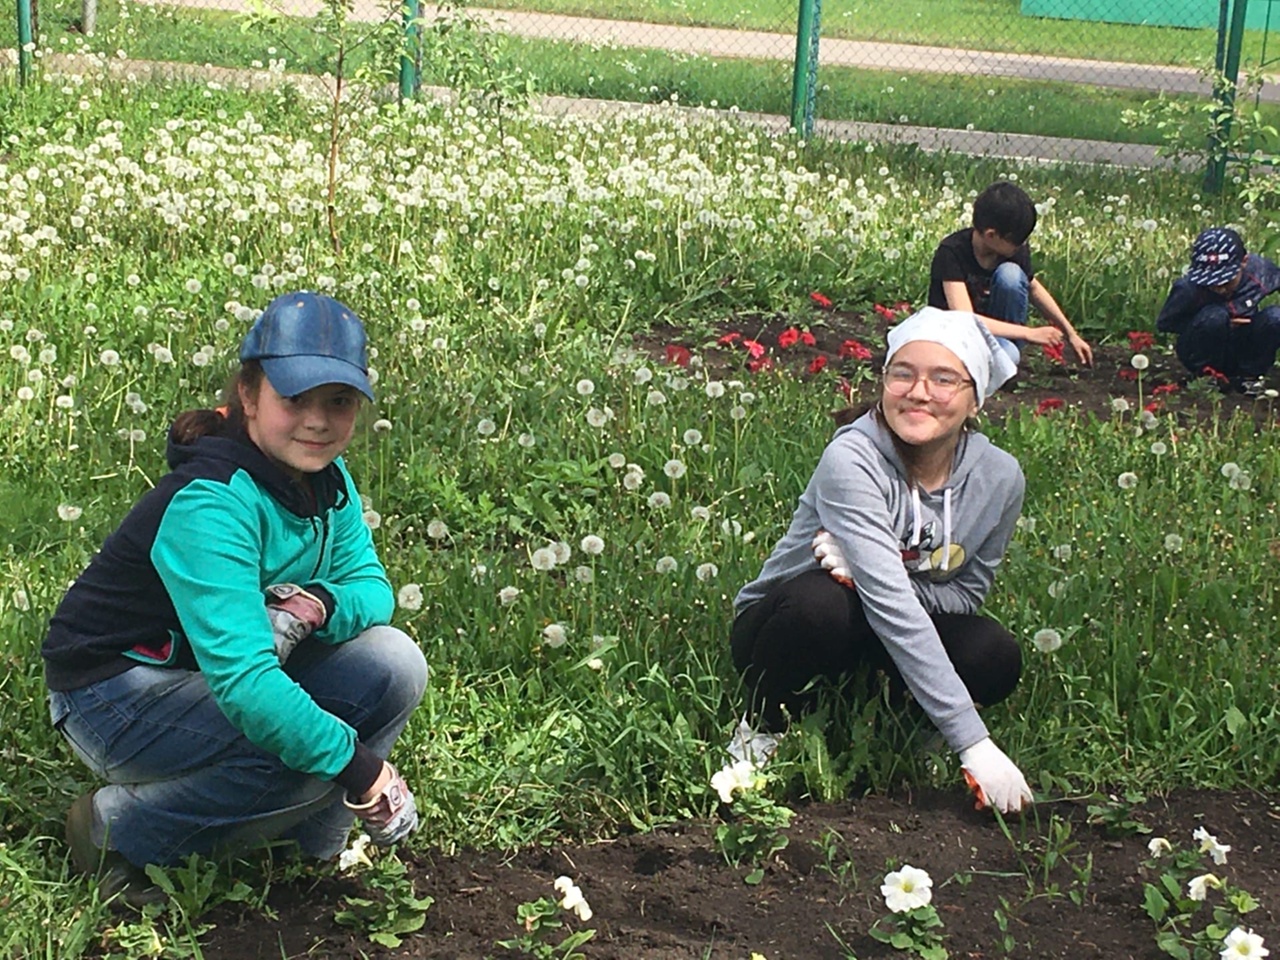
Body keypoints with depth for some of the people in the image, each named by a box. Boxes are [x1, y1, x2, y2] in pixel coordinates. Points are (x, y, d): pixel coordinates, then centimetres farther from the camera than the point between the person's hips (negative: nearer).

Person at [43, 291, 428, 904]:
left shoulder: (326, 480, -4)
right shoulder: (210, 503, -31)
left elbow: (372, 587, -3)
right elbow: (240, 680, -39)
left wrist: (318, 602, -27)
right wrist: (359, 767, -36)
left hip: (225, 675, 8)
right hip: (115, 693, -8)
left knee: (393, 663, -12)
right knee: (312, 749, -30)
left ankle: (307, 845, 5)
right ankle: (115, 831, -9)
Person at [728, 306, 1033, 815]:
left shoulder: (999, 477, -13)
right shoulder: (852, 461, -30)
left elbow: (968, 591, -4)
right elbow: (891, 604, -37)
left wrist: (874, 578, -26)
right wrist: (973, 743, -41)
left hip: (885, 640, 4)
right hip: (782, 624, -4)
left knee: (996, 659, -23)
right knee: (821, 601, -37)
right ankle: (761, 731, -9)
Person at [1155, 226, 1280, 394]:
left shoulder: (1259, 269, -19)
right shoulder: (1188, 288, -26)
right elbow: (1164, 323, -14)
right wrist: (1221, 324, -21)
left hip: (1242, 352, 3)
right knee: (1214, 316, -34)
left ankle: (1249, 375, -2)